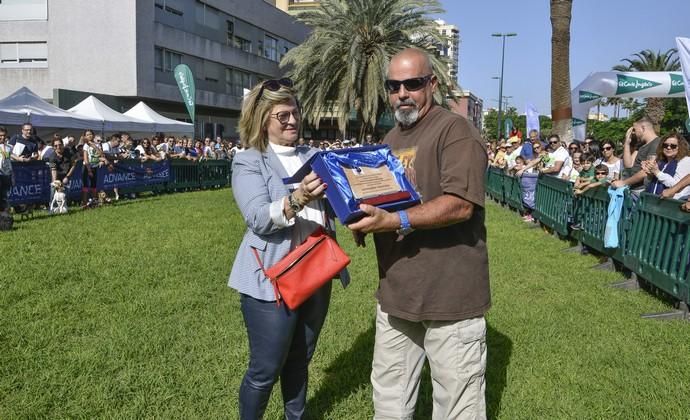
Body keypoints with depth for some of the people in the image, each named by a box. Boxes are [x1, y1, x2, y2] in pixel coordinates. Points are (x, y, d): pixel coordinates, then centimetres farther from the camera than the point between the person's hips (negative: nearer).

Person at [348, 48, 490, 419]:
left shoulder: (455, 131, -10)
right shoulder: (391, 138, 16)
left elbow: (461, 204, -22)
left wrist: (395, 221, -29)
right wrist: (364, 221, 4)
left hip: (449, 292, -7)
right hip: (396, 291, 8)